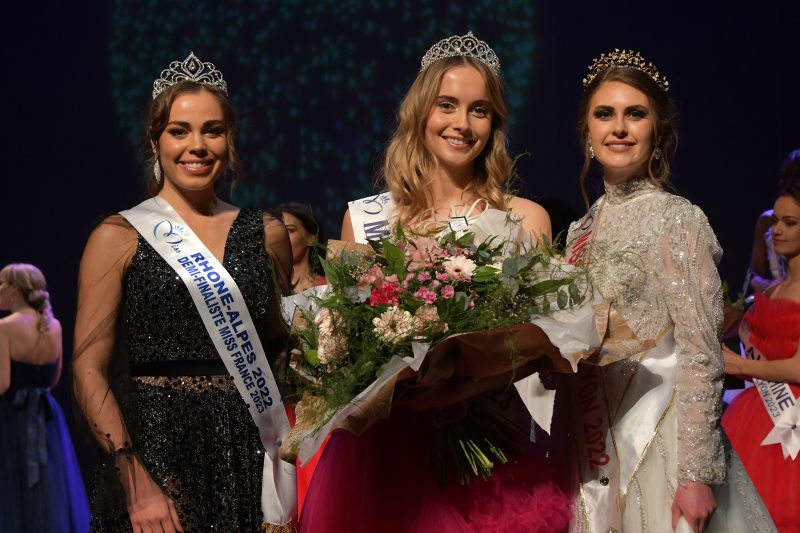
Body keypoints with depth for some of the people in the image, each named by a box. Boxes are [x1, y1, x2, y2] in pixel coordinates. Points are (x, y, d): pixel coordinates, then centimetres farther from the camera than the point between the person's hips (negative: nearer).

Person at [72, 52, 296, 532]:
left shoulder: (267, 235, 10)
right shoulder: (119, 238, 0)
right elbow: (89, 371, -5)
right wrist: (136, 480, -17)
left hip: (249, 456, 3)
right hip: (155, 452, -3)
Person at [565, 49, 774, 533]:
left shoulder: (676, 220, -11)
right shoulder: (582, 231, 9)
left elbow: (702, 357, -15)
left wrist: (696, 475, -20)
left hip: (658, 445, -6)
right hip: (593, 447, 6)